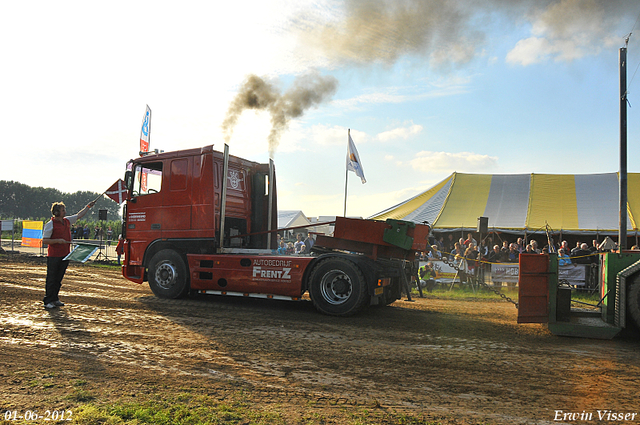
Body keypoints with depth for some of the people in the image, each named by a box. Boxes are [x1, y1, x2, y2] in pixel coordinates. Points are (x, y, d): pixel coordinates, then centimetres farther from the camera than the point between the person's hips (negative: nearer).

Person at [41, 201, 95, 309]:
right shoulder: (50, 225, -8)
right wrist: (58, 240, -19)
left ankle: (55, 299, 20)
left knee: (59, 279, 12)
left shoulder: (67, 221, 11)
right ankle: (48, 301, 5)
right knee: (51, 279, -1)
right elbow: (44, 240, -10)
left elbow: (79, 215, 23)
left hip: (65, 255, 7)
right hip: (53, 256, -7)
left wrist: (88, 206, 22)